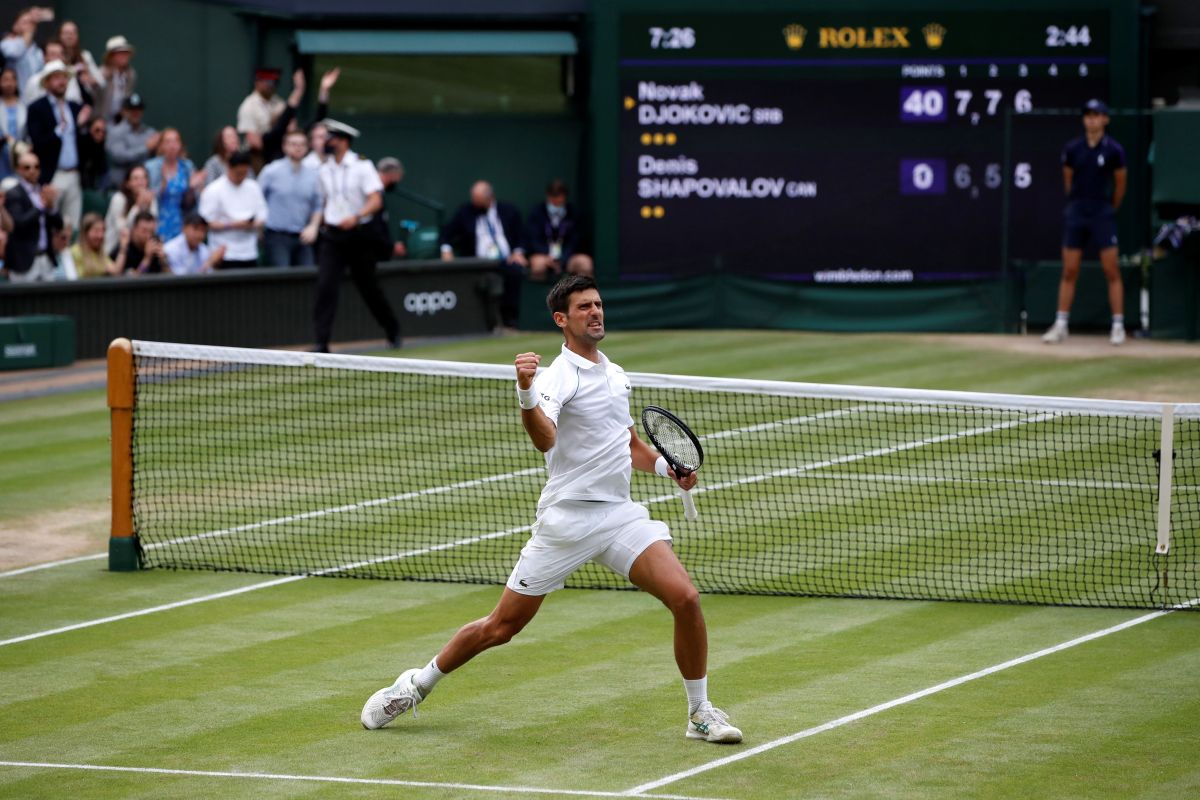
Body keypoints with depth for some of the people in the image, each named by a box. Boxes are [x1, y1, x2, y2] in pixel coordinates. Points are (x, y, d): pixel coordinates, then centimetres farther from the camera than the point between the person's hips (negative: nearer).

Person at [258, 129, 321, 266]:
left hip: (303, 238, 4)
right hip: (277, 237, -4)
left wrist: (313, 227, -2)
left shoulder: (312, 175, 8)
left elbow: (317, 206, 14)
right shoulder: (271, 172, -3)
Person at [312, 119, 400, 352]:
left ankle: (392, 330, 33)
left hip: (358, 234, -3)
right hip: (331, 236, 3)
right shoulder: (324, 170, 7)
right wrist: (319, 222, 14)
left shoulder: (362, 166, -8)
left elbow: (376, 201, -17)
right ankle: (321, 343, -16)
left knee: (368, 287, 9)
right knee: (325, 286, -14)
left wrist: (356, 217, -32)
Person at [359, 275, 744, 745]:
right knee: (501, 627, 2)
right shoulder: (558, 376, -10)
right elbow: (545, 440, -30)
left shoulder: (616, 375, 14)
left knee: (685, 598, -14)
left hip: (620, 515, 5)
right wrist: (526, 394, -49)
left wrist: (668, 468, 11)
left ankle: (700, 714, 1)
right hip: (566, 517, -5)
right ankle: (416, 685, 24)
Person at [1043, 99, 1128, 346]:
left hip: (1103, 215, -2)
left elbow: (1120, 185, 4)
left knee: (1111, 271, -3)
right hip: (1076, 214, 2)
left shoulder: (1113, 150, -6)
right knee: (1069, 272, 4)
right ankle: (1061, 324, 8)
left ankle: (1118, 326, 1)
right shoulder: (1072, 149, 1)